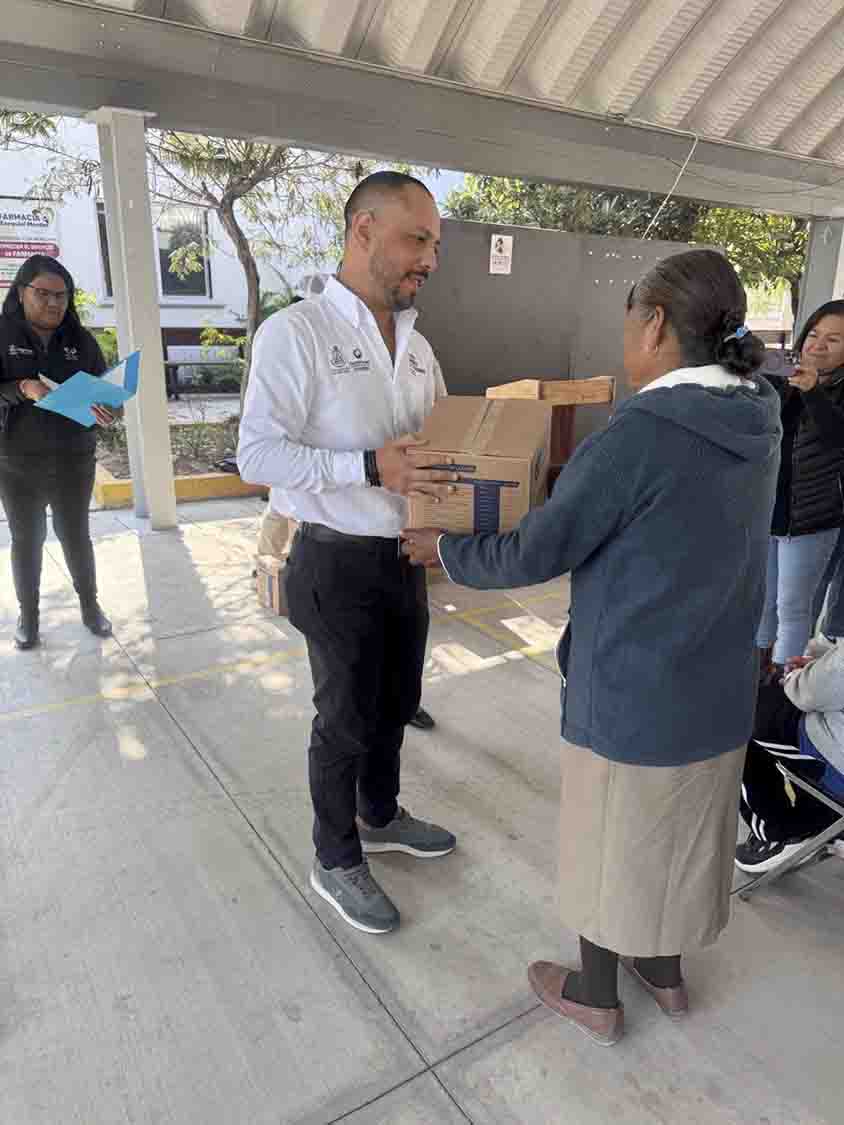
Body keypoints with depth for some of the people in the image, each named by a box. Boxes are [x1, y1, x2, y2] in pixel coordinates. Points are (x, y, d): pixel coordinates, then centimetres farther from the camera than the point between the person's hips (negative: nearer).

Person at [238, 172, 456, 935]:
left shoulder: (417, 345, 8)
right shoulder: (295, 334, -15)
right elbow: (257, 453, -21)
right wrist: (370, 467, -30)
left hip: (405, 557, 7)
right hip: (339, 564, -7)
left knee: (396, 704, 21)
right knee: (347, 717, 8)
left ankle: (380, 817, 46)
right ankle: (336, 862, 32)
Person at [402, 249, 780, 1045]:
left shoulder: (640, 434, -24)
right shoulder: (756, 425, 0)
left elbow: (535, 554, -19)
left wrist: (444, 550, -1)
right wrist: (572, 478, 22)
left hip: (631, 692, -7)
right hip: (718, 687, 7)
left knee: (608, 843, 15)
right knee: (679, 833, 25)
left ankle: (596, 997, 38)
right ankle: (664, 973, 47)